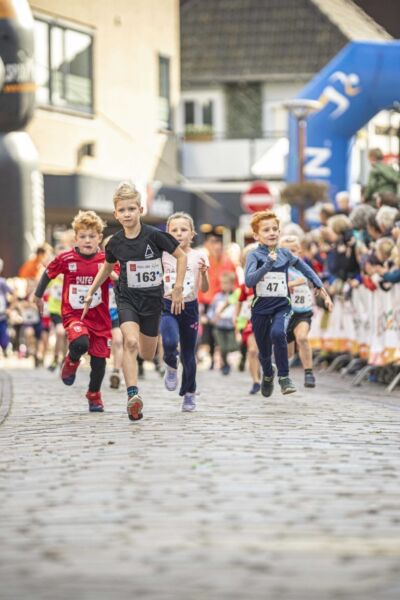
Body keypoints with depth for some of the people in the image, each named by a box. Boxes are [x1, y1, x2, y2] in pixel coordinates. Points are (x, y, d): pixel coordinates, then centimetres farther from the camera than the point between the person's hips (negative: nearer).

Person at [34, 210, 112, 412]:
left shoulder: (106, 261, -7)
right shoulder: (66, 259, -7)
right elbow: (48, 273, 10)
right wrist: (38, 295, 19)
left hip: (99, 317, 2)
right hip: (73, 314, -2)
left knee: (99, 359, 4)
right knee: (80, 343, -30)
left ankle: (94, 396, 29)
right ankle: (71, 362, 7)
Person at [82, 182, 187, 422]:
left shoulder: (154, 235, -15)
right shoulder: (115, 242, -5)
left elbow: (181, 256, -5)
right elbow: (108, 267, 16)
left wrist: (178, 289, -7)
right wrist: (91, 292, 17)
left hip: (152, 299, 0)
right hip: (127, 298, 0)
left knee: (148, 355, 12)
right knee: (131, 342, -25)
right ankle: (133, 396, -30)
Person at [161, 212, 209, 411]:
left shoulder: (198, 256, -3)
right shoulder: (162, 255, -4)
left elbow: (204, 289, -5)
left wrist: (203, 272, -23)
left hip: (190, 307, 1)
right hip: (168, 306, -1)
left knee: (188, 353, 7)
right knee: (170, 343, -26)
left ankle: (189, 393, 27)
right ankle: (171, 367, 8)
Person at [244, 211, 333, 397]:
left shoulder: (285, 254, 0)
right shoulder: (254, 255, -9)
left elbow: (307, 270, 14)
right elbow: (249, 281, -25)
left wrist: (323, 290, 12)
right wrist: (269, 264, -33)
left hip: (282, 306, 0)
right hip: (260, 309, 0)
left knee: (277, 333, -31)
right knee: (264, 352, 13)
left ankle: (284, 376, -18)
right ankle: (267, 375, 47)